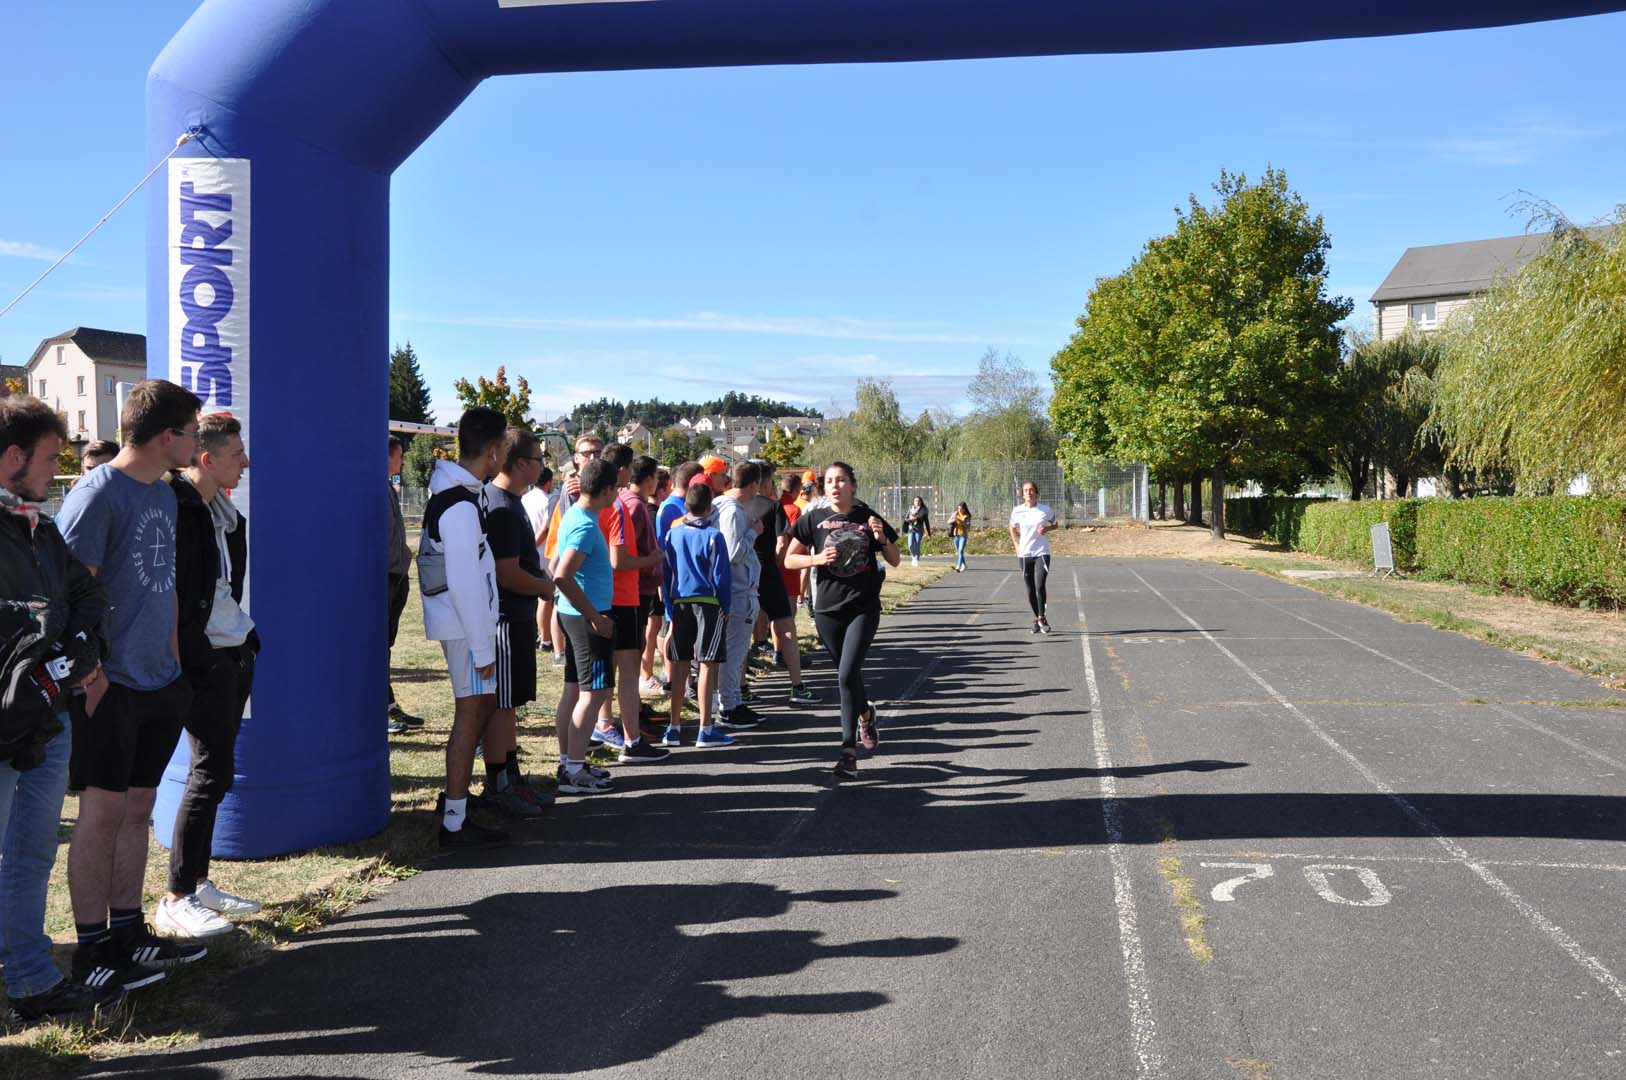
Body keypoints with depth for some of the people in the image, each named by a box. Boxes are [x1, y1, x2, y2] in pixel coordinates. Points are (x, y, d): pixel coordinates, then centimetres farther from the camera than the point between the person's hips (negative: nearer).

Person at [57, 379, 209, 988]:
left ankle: (127, 933, 23)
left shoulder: (164, 495, 12)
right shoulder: (97, 495, -14)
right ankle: (92, 951, 9)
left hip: (157, 683, 8)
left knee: (137, 809, 13)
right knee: (102, 813, -1)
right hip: (110, 686, -8)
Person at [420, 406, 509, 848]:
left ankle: (452, 795, 29)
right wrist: (482, 647, -19)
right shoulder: (460, 506, -22)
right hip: (466, 625, -10)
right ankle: (454, 822, 3)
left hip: (471, 620, 10)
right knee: (471, 711, -4)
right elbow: (464, 583, -23)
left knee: (483, 705, 18)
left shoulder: (456, 493, 11)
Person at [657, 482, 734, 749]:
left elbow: (665, 575, 8)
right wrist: (725, 607, 5)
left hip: (679, 604, 4)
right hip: (708, 603, -4)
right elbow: (721, 576, -6)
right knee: (707, 665, -2)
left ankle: (674, 728, 14)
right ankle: (705, 731, -1)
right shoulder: (713, 536, -7)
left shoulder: (672, 534, 5)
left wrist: (670, 610, 13)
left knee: (680, 666, 10)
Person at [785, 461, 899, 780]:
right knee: (849, 674, 15)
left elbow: (895, 560, 8)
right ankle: (865, 713, 47)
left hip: (864, 607, -2)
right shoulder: (813, 519, 2)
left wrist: (881, 537, -11)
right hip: (828, 609, 2)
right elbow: (789, 560, 5)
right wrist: (818, 559, -12)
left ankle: (849, 751, -9)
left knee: (847, 675, -15)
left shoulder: (867, 518, 2)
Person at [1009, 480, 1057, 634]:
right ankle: (1036, 619, 23)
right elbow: (1012, 528, 18)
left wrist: (1047, 529, -7)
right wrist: (1017, 545, 7)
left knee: (1040, 586, -18)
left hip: (1042, 553, -2)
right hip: (1024, 554, 2)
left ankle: (1041, 618, -2)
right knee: (1031, 590, 7)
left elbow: (1055, 524, 14)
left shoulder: (1046, 510, -4)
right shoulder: (1017, 511, 0)